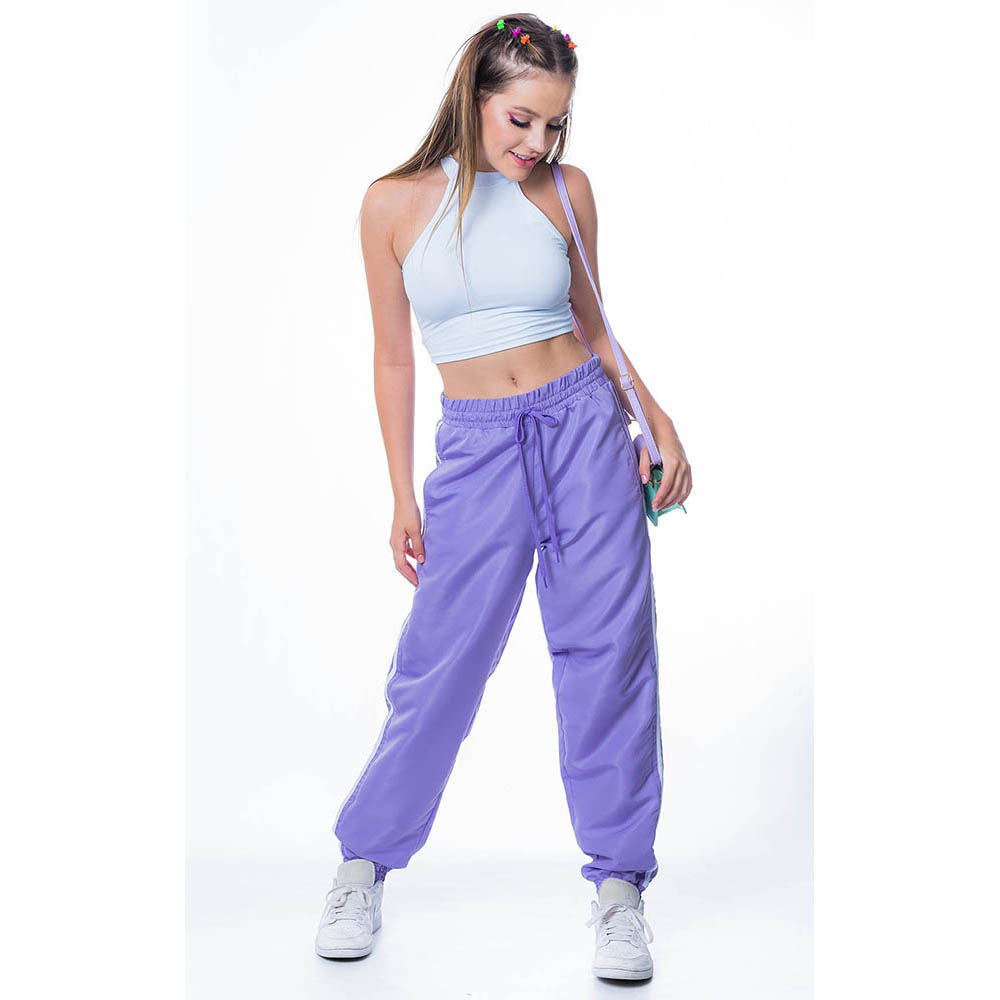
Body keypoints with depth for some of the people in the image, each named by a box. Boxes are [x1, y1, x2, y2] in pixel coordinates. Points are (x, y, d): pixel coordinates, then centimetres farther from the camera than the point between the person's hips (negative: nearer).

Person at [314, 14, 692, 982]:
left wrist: (655, 415, -1)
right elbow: (394, 356, 4)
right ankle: (366, 857, 24)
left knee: (608, 654, 3)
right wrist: (403, 497, 3)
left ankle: (618, 881, 17)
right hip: (476, 448, -1)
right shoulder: (395, 203, 0)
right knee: (439, 666, 1)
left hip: (585, 429, 2)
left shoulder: (568, 191, 4)